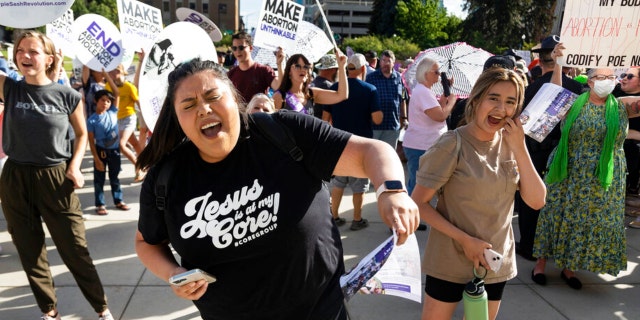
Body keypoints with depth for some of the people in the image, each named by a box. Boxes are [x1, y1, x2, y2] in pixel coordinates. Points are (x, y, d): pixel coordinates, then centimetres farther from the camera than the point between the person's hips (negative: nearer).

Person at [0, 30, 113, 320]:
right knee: (29, 252, 13)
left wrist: (74, 165, -7)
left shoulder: (67, 96, -6)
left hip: (55, 179, -3)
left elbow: (82, 134, 7)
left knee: (75, 250, 3)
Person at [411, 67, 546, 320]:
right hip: (450, 261, -5)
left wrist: (520, 149, -15)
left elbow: (537, 201, -7)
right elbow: (418, 203, -17)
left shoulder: (510, 144, -1)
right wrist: (464, 239, -21)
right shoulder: (453, 144, -17)